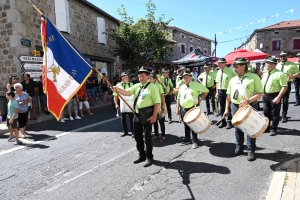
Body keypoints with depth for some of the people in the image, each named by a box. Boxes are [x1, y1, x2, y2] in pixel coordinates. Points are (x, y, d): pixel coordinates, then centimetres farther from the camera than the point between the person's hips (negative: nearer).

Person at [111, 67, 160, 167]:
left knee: (147, 136, 2)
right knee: (137, 136, 15)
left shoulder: (152, 87, -10)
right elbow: (127, 92, 0)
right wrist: (117, 89, -17)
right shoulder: (137, 86, 11)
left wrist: (154, 116, -19)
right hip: (137, 115, 7)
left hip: (147, 115, -7)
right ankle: (141, 155, 32)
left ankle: (149, 157, 18)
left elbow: (157, 103, -14)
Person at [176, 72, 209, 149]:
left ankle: (194, 141, 14)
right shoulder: (181, 87, 12)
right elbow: (178, 98, 16)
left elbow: (206, 91, 0)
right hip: (183, 109, 5)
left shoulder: (196, 85, -4)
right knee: (186, 125, 14)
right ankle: (187, 139, 28)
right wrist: (177, 108, 10)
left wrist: (200, 98, -11)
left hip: (193, 108, -5)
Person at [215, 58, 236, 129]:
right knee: (222, 107, 13)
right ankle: (223, 122, 25)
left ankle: (229, 122, 13)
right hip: (220, 91, 6)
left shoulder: (230, 70, -9)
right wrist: (217, 92, 9)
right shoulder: (218, 72, 9)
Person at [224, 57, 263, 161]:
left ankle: (251, 151, 15)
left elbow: (260, 93, -10)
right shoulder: (233, 80, 9)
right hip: (235, 106, 5)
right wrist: (227, 109, 11)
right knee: (237, 129, 12)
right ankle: (239, 148, 26)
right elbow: (228, 96, 13)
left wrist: (248, 101, -24)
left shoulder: (254, 77, -6)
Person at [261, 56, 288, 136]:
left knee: (274, 114, 7)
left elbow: (285, 87, -20)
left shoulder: (279, 74, -17)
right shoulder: (265, 73, 5)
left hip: (274, 96, -7)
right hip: (265, 95, 7)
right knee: (266, 113, 17)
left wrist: (278, 97, -23)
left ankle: (273, 129, 21)